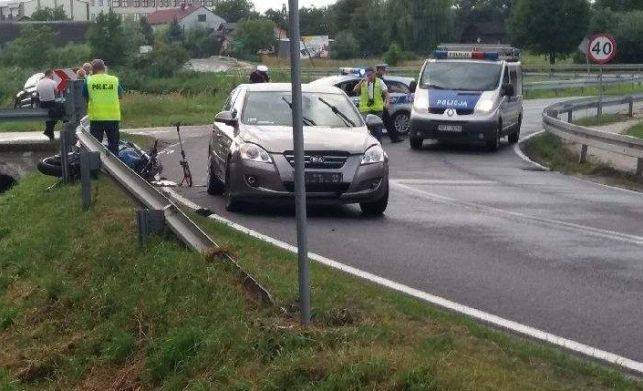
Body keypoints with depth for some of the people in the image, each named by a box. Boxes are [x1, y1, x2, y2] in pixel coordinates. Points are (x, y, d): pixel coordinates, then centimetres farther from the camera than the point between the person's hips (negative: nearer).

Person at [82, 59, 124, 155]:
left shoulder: (89, 81, -1)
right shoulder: (114, 80, 2)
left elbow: (85, 98, 2)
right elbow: (120, 96, 12)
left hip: (95, 117, -1)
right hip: (113, 117, 1)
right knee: (113, 145, 10)